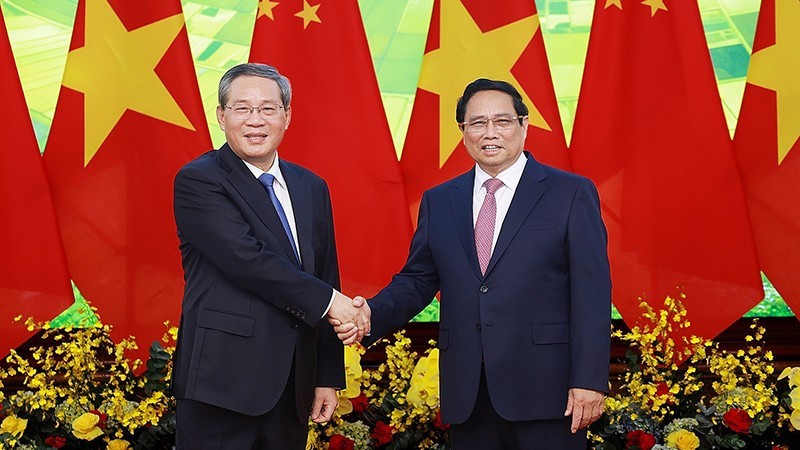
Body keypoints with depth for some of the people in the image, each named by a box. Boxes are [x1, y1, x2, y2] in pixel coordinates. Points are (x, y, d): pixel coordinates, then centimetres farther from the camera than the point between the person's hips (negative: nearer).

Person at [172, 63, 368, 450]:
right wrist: (328, 301, -12)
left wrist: (328, 377, 11)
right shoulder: (198, 181, -6)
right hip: (224, 386, -6)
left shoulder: (311, 188, 14)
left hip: (293, 388, 6)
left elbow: (326, 279, 14)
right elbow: (246, 258, -18)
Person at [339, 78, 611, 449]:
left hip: (543, 390, -4)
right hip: (467, 395, 4)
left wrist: (589, 381, -11)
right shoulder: (438, 201, 13)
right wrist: (373, 314, -7)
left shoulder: (571, 194, 0)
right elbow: (417, 280, 13)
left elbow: (592, 294, -5)